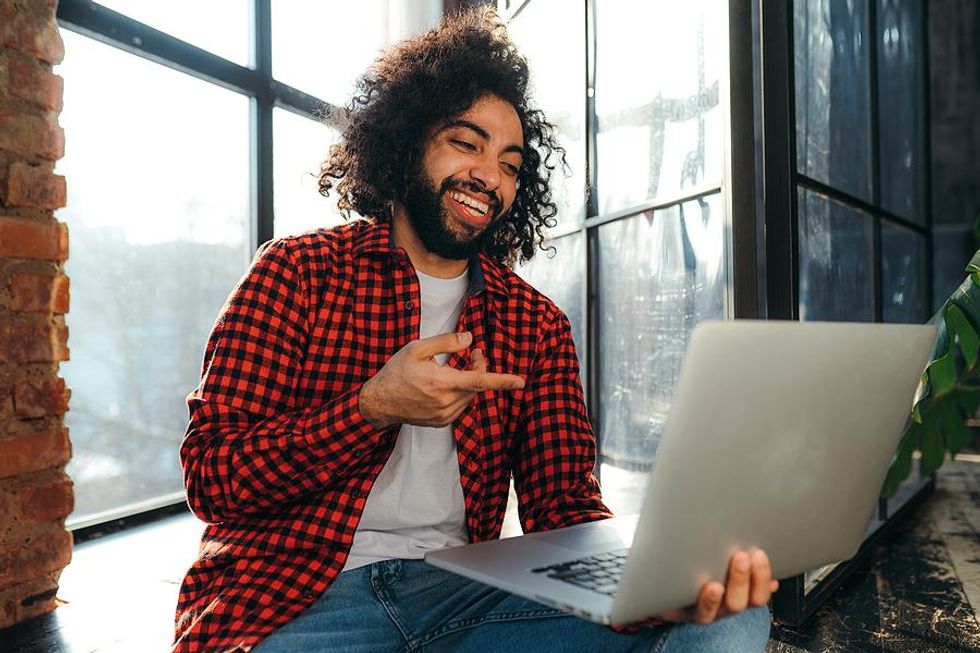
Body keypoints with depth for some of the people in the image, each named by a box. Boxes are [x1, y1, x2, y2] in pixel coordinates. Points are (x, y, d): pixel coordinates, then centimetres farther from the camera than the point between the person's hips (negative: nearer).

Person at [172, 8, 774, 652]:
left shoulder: (538, 323, 9)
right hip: (291, 593, -2)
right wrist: (375, 407, -20)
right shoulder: (298, 270, 1)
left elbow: (563, 501, 1)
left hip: (462, 588, 3)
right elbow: (210, 478, -5)